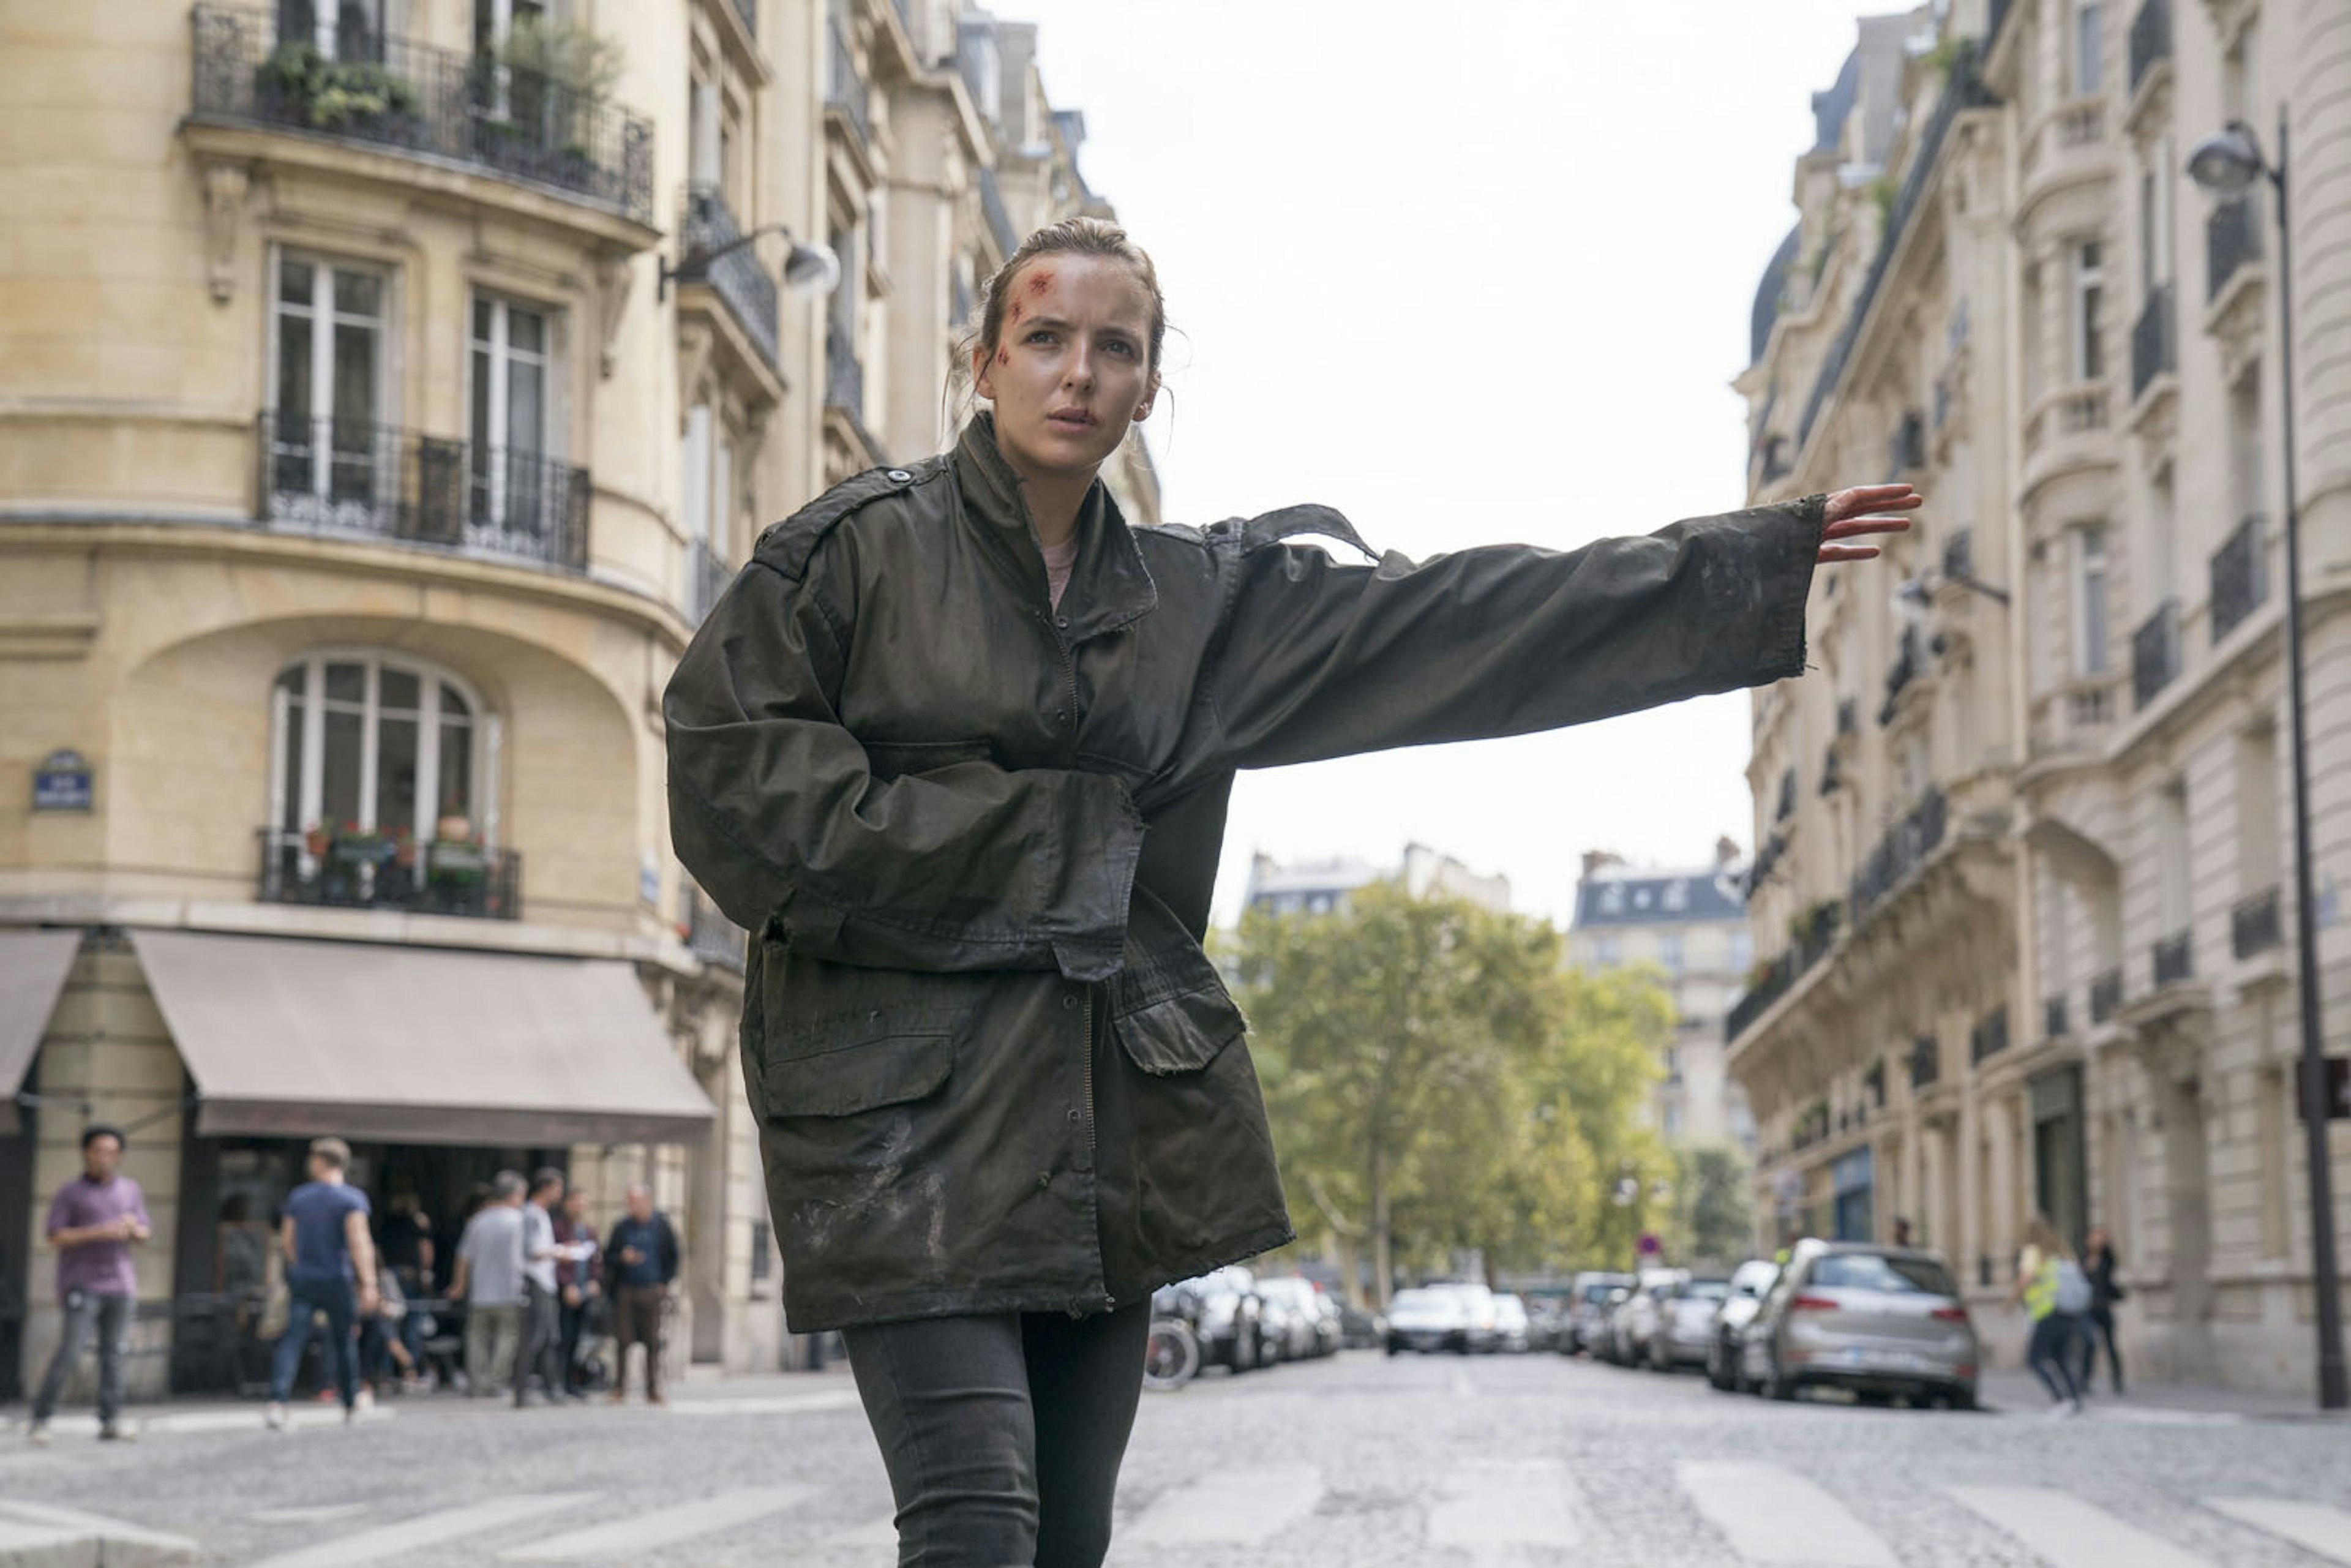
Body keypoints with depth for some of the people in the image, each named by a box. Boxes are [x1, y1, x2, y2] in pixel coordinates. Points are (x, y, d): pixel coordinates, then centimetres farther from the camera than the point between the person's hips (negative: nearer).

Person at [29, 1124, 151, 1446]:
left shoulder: (130, 1190, 11)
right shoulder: (69, 1193, -1)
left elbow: (144, 1235, 14)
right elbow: (55, 1237, -9)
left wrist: (134, 1227, -9)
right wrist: (99, 1232, -19)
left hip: (119, 1283, 4)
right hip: (81, 1285, -4)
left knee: (112, 1351, 0)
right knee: (69, 1352, -10)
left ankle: (111, 1421, 0)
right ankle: (40, 1419, -2)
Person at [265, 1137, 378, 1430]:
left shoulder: (298, 1196, 7)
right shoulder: (352, 1198, -6)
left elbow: (287, 1241, 14)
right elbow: (359, 1242, -17)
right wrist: (368, 1283, -19)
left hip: (302, 1278, 2)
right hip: (337, 1280, -2)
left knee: (292, 1340, -8)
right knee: (344, 1341, 13)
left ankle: (277, 1401, -28)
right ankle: (351, 1405, 25)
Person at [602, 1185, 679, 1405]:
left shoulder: (662, 1225, 3)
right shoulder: (623, 1226, 4)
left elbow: (673, 1256, 10)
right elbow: (608, 1256, 9)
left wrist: (664, 1282, 2)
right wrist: (622, 1258, -11)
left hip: (652, 1290, 0)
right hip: (625, 1290, 0)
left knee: (653, 1343, 1)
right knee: (622, 1341, -1)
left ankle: (653, 1391, 6)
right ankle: (619, 1389, 6)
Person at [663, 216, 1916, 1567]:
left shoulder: (1200, 598, 14)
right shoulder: (861, 547, 2)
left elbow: (1466, 622, 11)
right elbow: (732, 759, -6)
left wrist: (1756, 563, 8)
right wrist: (1013, 839, -9)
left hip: (1111, 1116, 5)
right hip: (904, 1104, -5)